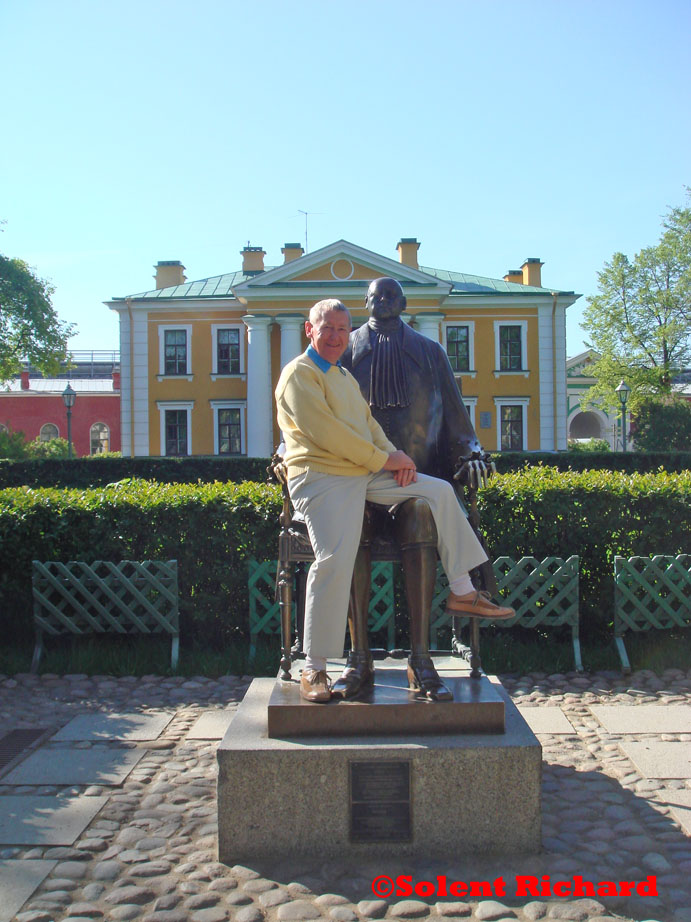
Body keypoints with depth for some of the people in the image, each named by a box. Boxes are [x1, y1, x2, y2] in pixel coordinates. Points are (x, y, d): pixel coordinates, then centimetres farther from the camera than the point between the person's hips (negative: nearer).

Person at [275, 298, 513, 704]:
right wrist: (383, 459, -12)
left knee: (440, 491, 4)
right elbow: (326, 432, -15)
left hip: (365, 473, 9)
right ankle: (314, 669, -17)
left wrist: (393, 454, 0)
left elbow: (368, 421, 22)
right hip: (320, 478, -9)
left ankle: (462, 591, 11)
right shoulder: (299, 374, -5)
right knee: (335, 560, -27)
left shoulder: (346, 376, 25)